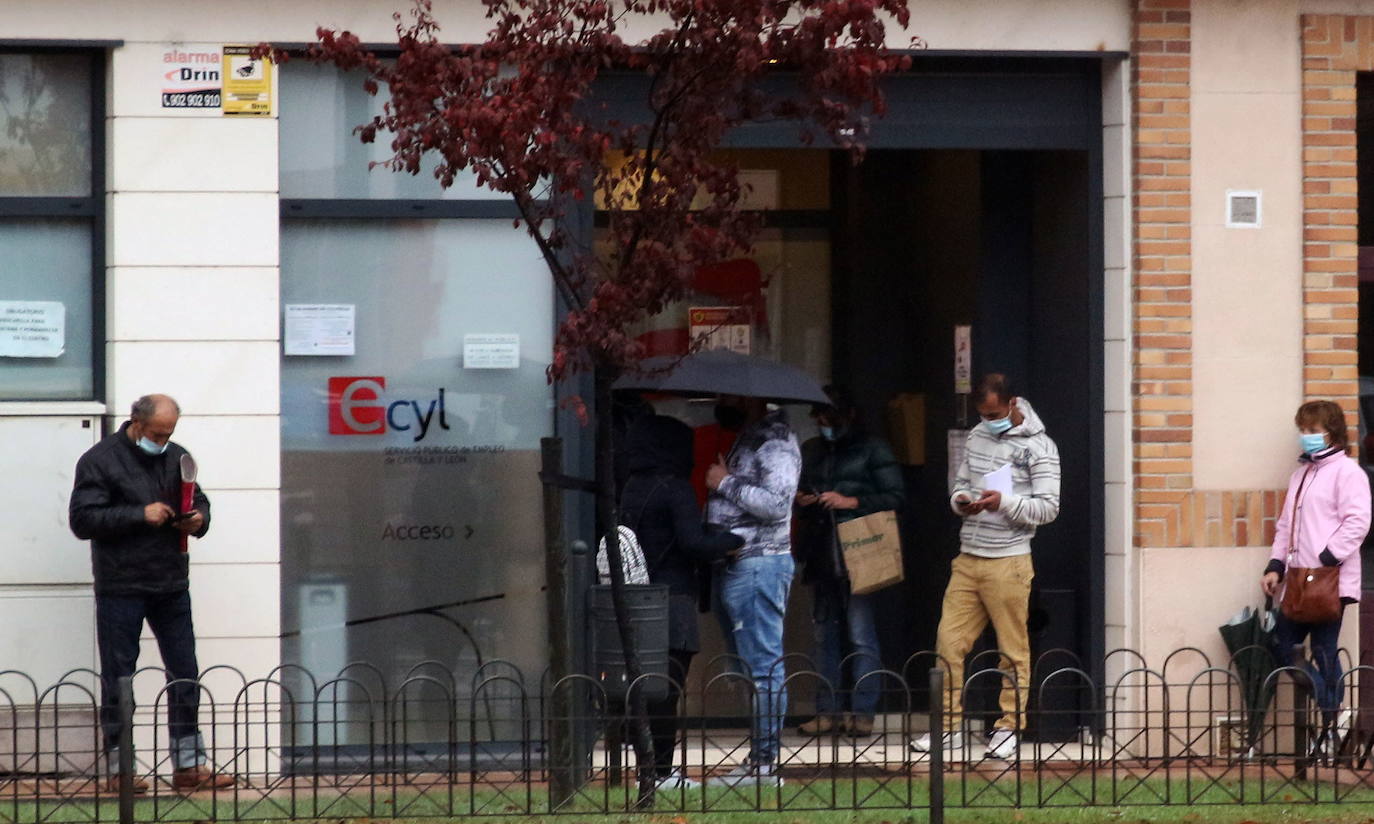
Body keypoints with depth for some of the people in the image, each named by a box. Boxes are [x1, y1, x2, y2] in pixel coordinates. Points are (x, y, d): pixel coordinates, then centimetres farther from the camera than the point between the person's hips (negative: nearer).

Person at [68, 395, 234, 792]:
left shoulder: (175, 457, 11)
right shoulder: (100, 460, -6)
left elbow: (199, 502, 23)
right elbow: (82, 519, -13)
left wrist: (198, 520, -2)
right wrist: (140, 515, -19)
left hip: (170, 586, 5)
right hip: (120, 590, -5)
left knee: (185, 675, 5)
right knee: (118, 680, 2)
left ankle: (188, 765, 12)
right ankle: (119, 767, 9)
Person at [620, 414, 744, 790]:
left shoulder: (632, 489, 13)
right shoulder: (675, 489, -11)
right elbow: (694, 543, -19)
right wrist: (733, 542, -2)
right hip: (672, 600, -8)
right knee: (667, 687, -5)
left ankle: (651, 766, 13)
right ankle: (662, 771, -5)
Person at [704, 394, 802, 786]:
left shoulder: (776, 442, -11)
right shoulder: (746, 441, 20)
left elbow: (776, 502, -22)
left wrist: (726, 483, -13)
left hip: (758, 564, -11)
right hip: (732, 564, 11)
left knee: (762, 667, -9)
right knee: (749, 667, 12)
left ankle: (764, 762, -10)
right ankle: (758, 756, 16)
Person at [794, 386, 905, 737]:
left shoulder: (872, 449, 3)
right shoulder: (810, 451, 19)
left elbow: (896, 497, -3)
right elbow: (797, 490, 30)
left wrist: (852, 502, -13)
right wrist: (800, 502, 7)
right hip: (821, 555, 6)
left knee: (861, 636, -8)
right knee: (825, 636, 6)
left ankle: (863, 712, -6)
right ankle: (828, 711, 10)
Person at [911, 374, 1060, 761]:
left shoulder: (1039, 447, -5)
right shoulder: (977, 436, 13)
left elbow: (1048, 508, -8)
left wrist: (1005, 503, -22)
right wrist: (961, 501, -2)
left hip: (1008, 562, -6)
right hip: (968, 559, 6)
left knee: (1014, 649, 0)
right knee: (949, 641, 2)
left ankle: (1009, 728, 8)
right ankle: (950, 725, 10)